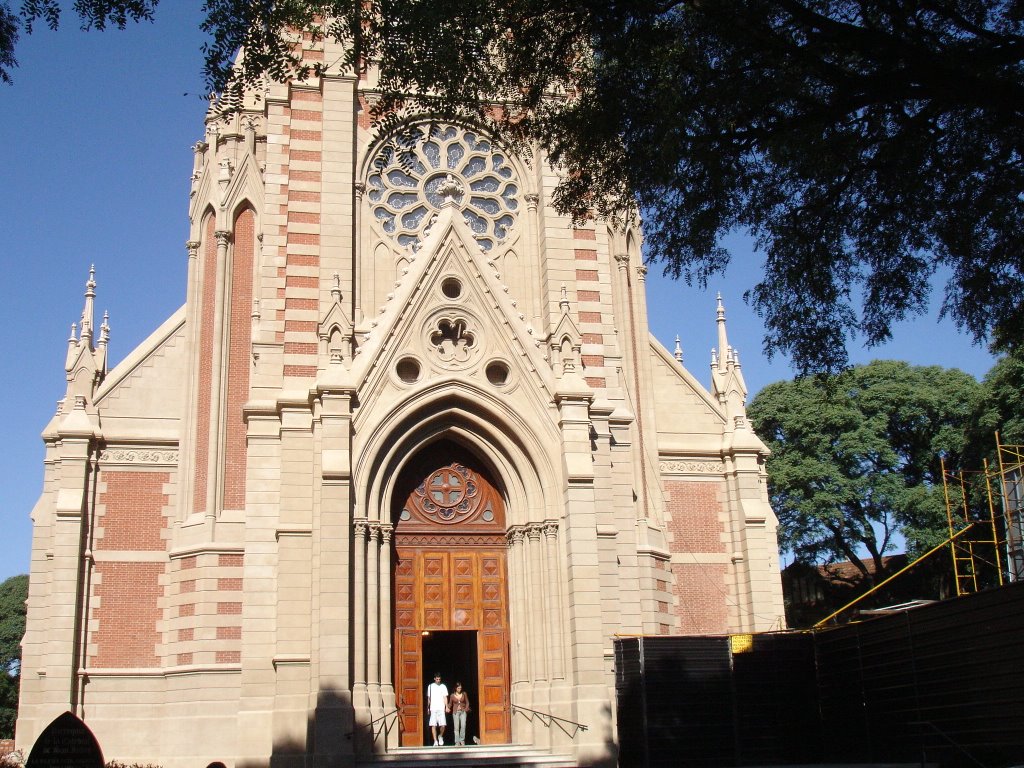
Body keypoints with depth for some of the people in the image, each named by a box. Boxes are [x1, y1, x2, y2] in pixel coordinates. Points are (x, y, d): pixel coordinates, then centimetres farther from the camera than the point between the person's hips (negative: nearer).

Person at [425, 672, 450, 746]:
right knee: (433, 725, -4)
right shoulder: (430, 686, 10)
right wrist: (428, 707, 11)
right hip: (433, 709, 0)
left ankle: (440, 736, 18)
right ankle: (435, 741, 1)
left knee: (443, 725, -9)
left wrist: (446, 707, -6)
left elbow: (445, 697, 5)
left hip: (441, 709, 0)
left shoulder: (443, 686, 8)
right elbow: (429, 698, 14)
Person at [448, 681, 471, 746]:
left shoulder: (464, 694, 5)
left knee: (463, 726, -13)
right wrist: (448, 708, -7)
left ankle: (462, 740, 0)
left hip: (463, 712, 1)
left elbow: (467, 702, 11)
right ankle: (457, 742, 1)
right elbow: (450, 704, 10)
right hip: (456, 712, -1)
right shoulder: (452, 695, 3)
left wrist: (466, 708, -2)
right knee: (456, 727, -4)